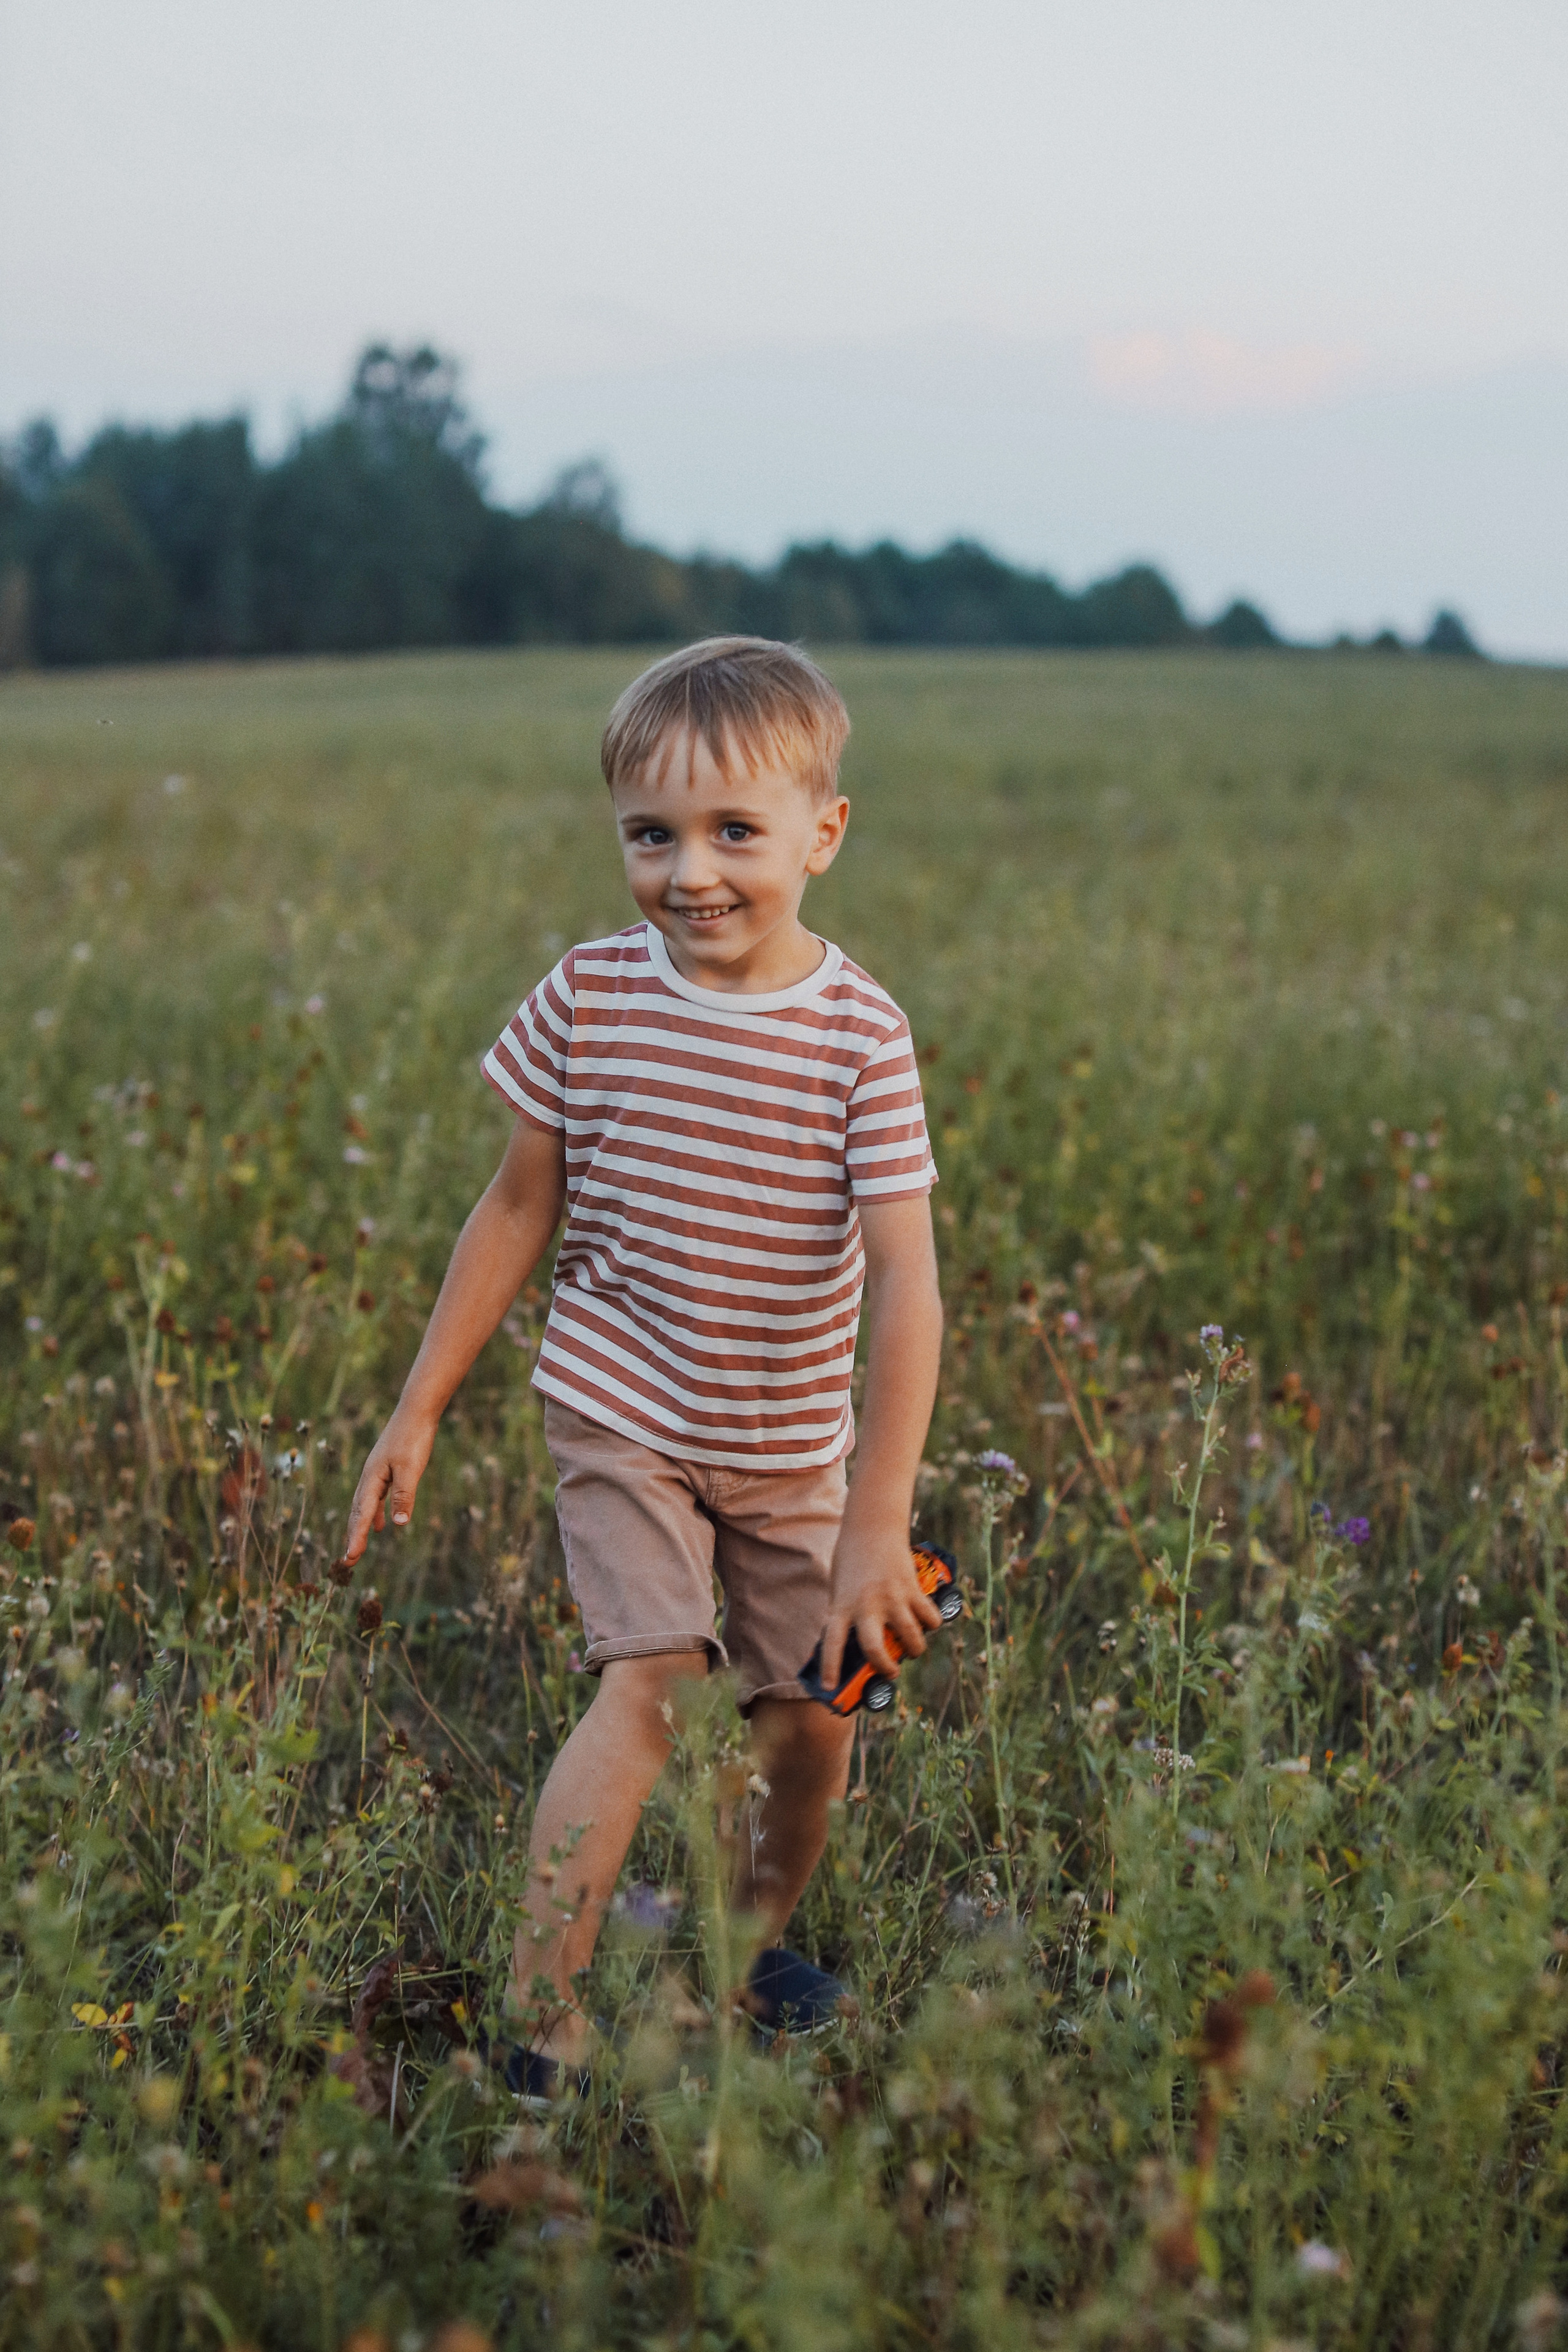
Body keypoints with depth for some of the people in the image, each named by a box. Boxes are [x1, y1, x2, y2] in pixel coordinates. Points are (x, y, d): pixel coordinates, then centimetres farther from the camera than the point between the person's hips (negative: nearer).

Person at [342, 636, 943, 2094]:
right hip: (621, 1413, -1)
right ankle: (539, 2032, -13)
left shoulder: (860, 1037, -15)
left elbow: (904, 1282, -17)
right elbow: (518, 1210, 3)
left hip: (793, 1446, 1)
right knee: (644, 1687, -18)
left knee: (812, 1716, 11)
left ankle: (759, 1937, 41)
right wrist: (419, 1410, 5)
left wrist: (878, 1525, -22)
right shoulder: (589, 997, -9)